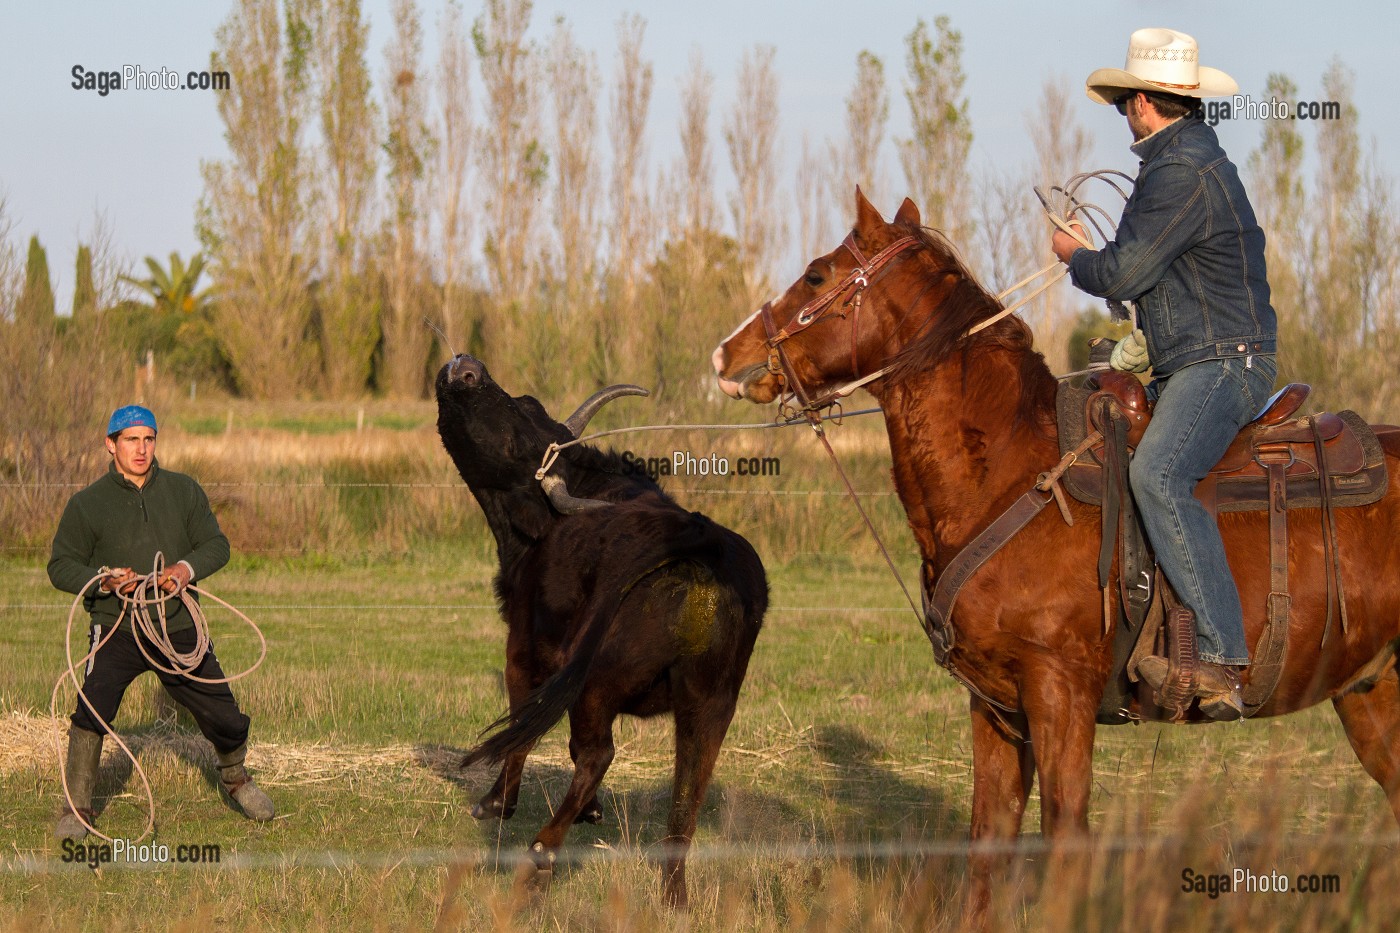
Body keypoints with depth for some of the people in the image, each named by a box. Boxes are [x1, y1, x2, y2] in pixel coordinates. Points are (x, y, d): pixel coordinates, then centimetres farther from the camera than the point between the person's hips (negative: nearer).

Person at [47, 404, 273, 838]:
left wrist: (188, 568, -17)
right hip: (116, 629, -2)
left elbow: (216, 544, 5)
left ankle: (235, 778, 38)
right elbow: (61, 565, 0)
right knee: (92, 708, -24)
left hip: (179, 629, 3)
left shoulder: (183, 490, 6)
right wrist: (103, 580, -20)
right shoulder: (86, 504, -1)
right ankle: (77, 809, -13)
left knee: (224, 717, 6)